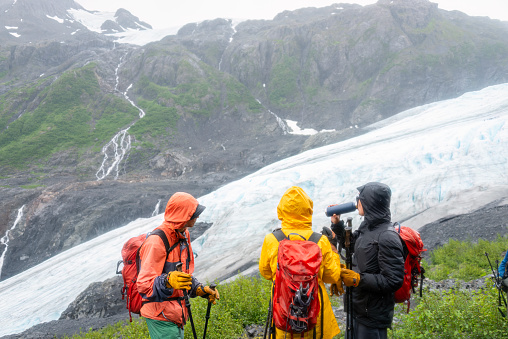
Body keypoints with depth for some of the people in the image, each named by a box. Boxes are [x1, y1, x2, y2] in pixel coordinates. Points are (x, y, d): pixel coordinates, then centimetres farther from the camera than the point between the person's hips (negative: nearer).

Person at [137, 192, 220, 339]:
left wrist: (200, 289, 9)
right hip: (161, 317, -9)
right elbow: (144, 286, -25)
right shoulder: (156, 242, -23)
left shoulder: (183, 236, 8)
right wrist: (168, 281, -42)